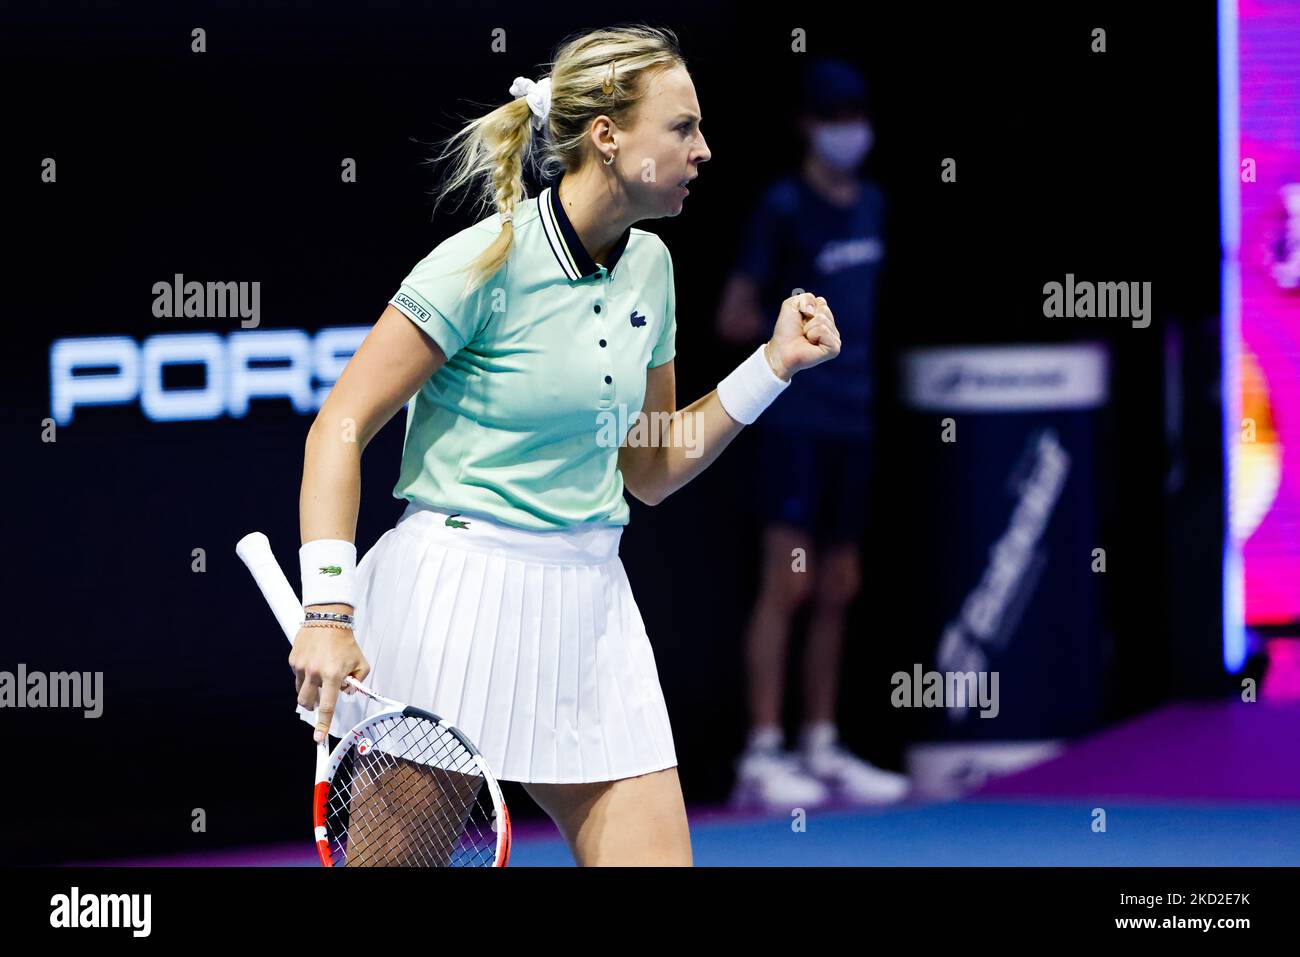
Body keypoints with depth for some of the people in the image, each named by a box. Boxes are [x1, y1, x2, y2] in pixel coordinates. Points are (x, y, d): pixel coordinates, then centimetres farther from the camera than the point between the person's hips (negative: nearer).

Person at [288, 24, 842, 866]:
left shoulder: (649, 267, 10)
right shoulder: (489, 261, -12)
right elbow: (340, 428, -12)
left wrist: (774, 365, 9)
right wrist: (329, 612, -22)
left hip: (589, 604, 7)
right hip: (457, 597, -7)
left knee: (654, 854, -4)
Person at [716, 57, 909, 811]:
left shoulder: (871, 206, 13)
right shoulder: (783, 209, -7)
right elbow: (733, 319, -7)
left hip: (853, 420, 7)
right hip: (796, 419, -7)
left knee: (839, 591, 10)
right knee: (788, 583, -10)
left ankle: (822, 749, 16)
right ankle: (762, 757, -10)